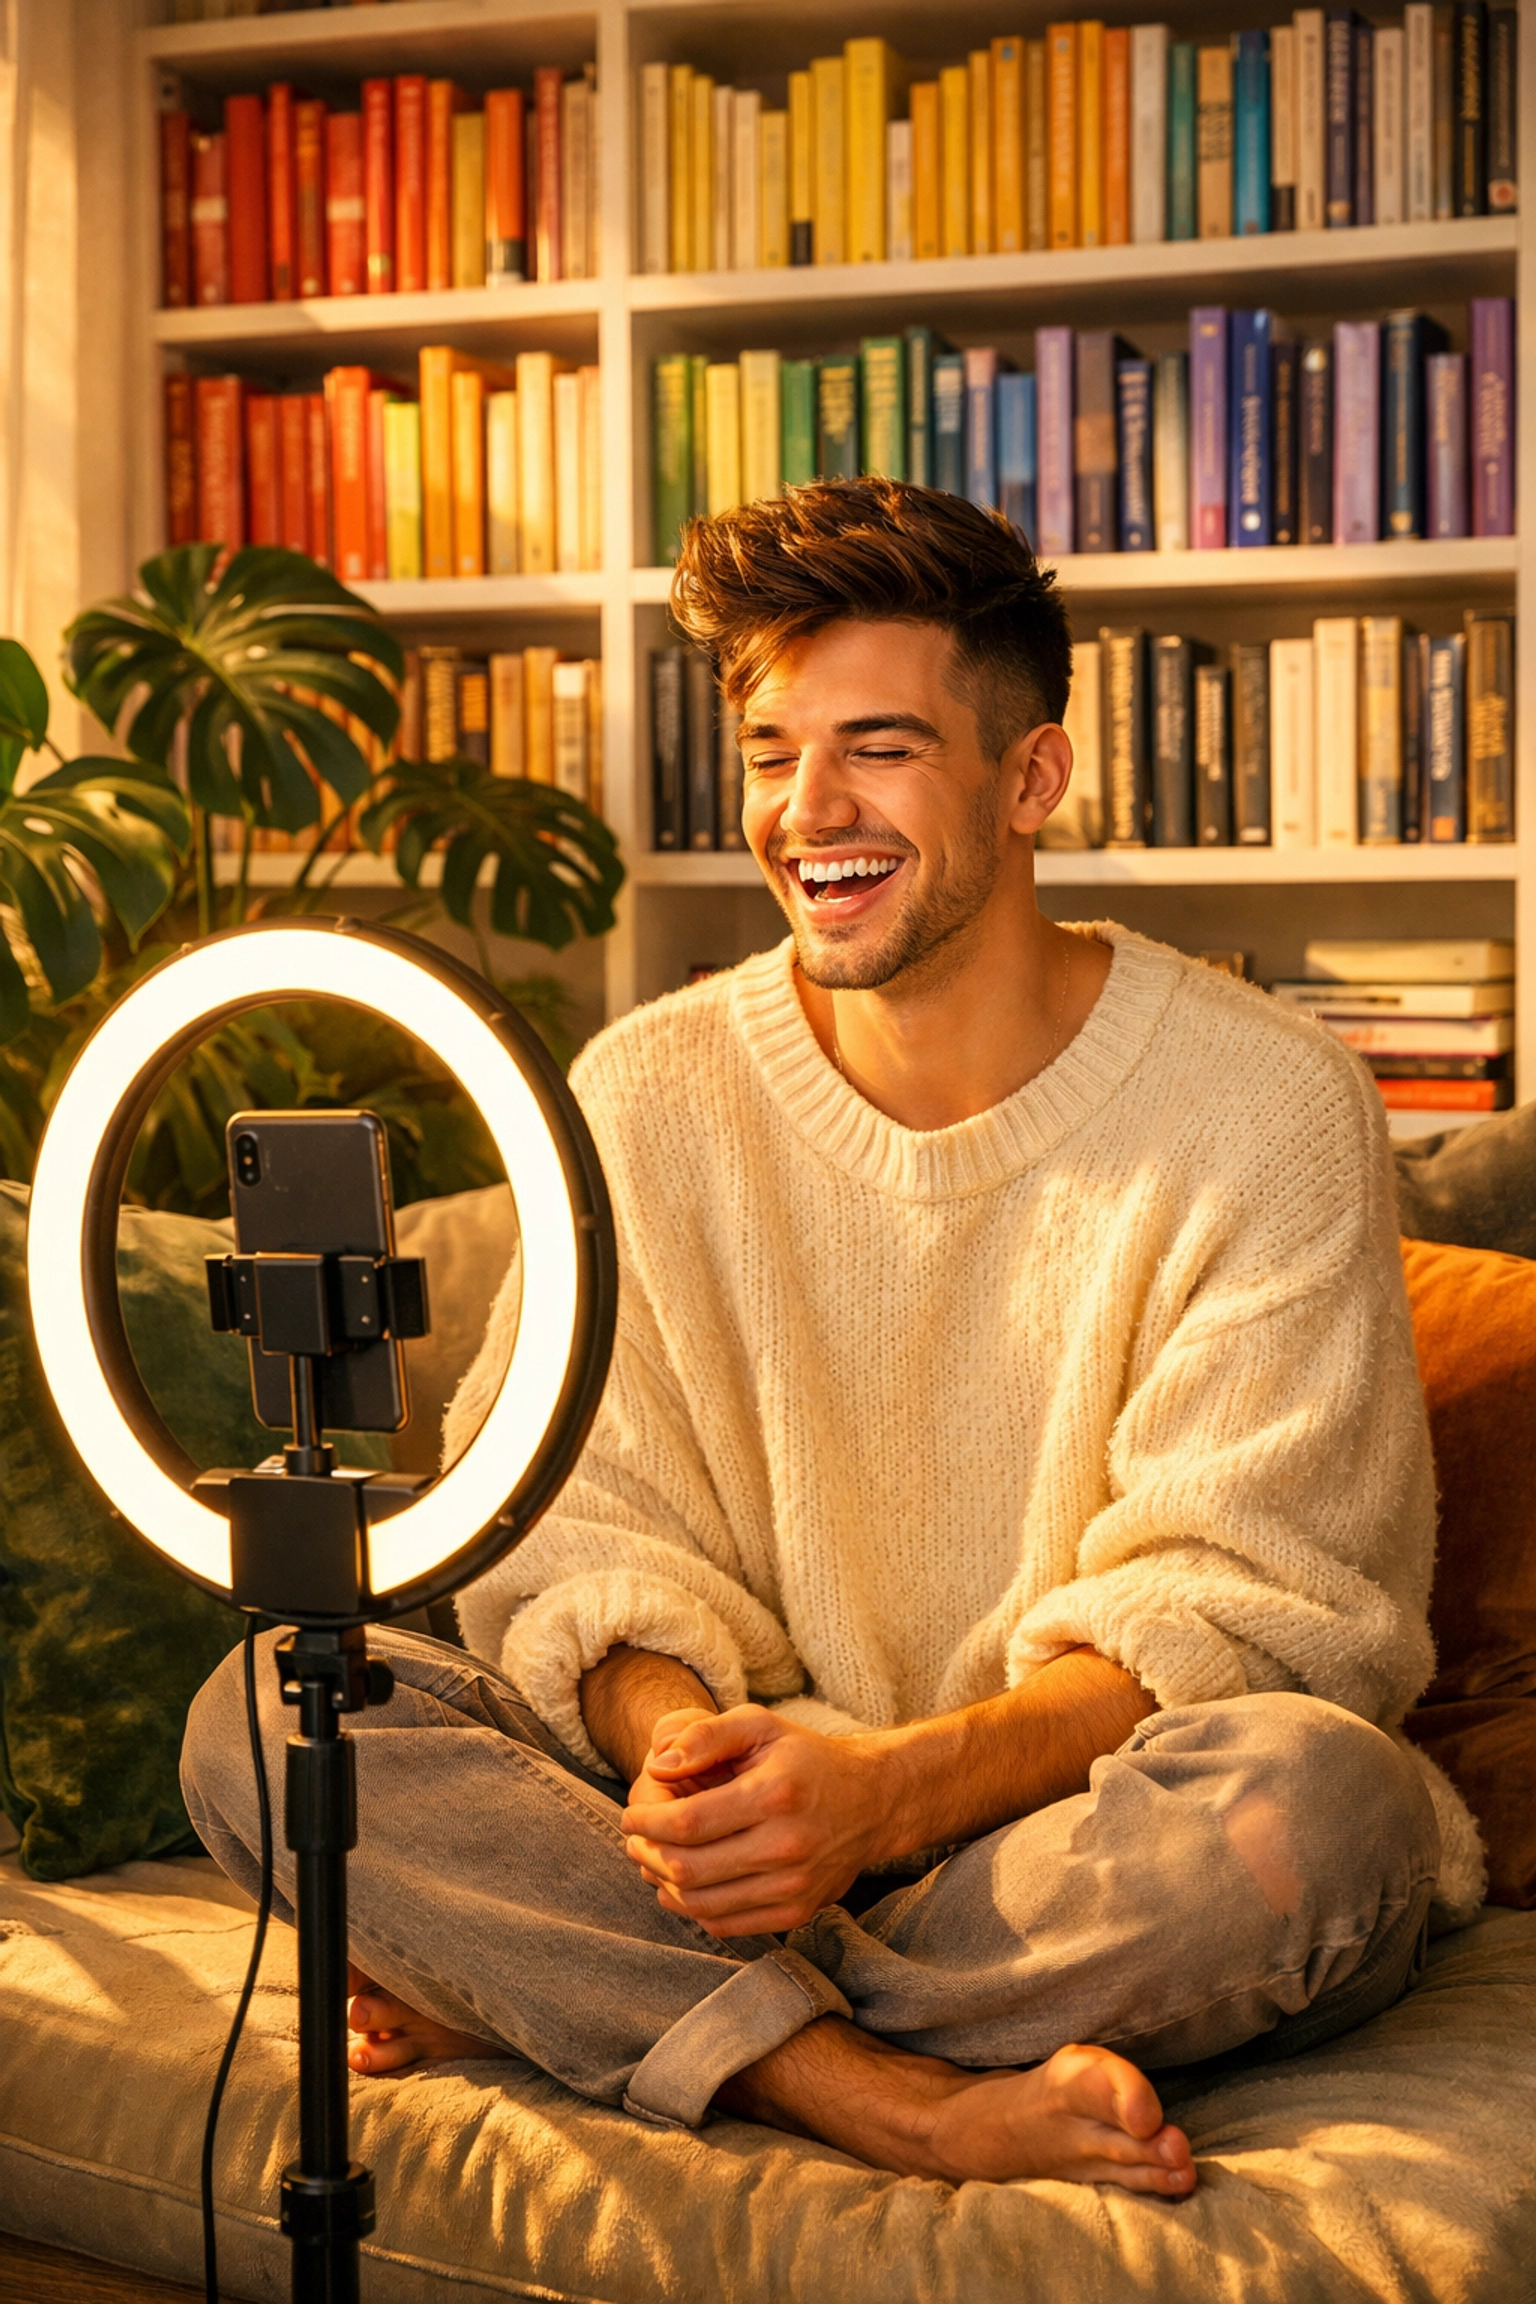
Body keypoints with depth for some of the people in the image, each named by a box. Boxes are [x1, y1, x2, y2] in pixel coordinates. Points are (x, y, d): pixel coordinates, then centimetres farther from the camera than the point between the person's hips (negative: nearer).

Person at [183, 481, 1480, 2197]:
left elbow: (1243, 1606, -12)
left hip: (1082, 1841, -1)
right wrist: (675, 1735, -24)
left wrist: (893, 1787, -27)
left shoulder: (1262, 1107, -8)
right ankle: (899, 2103, -26)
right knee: (265, 1720, -18)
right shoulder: (645, 1093, 2)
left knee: (1318, 1799, -37)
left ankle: (583, 1997, -18)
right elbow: (580, 1525, 0)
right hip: (769, 1808, 2)